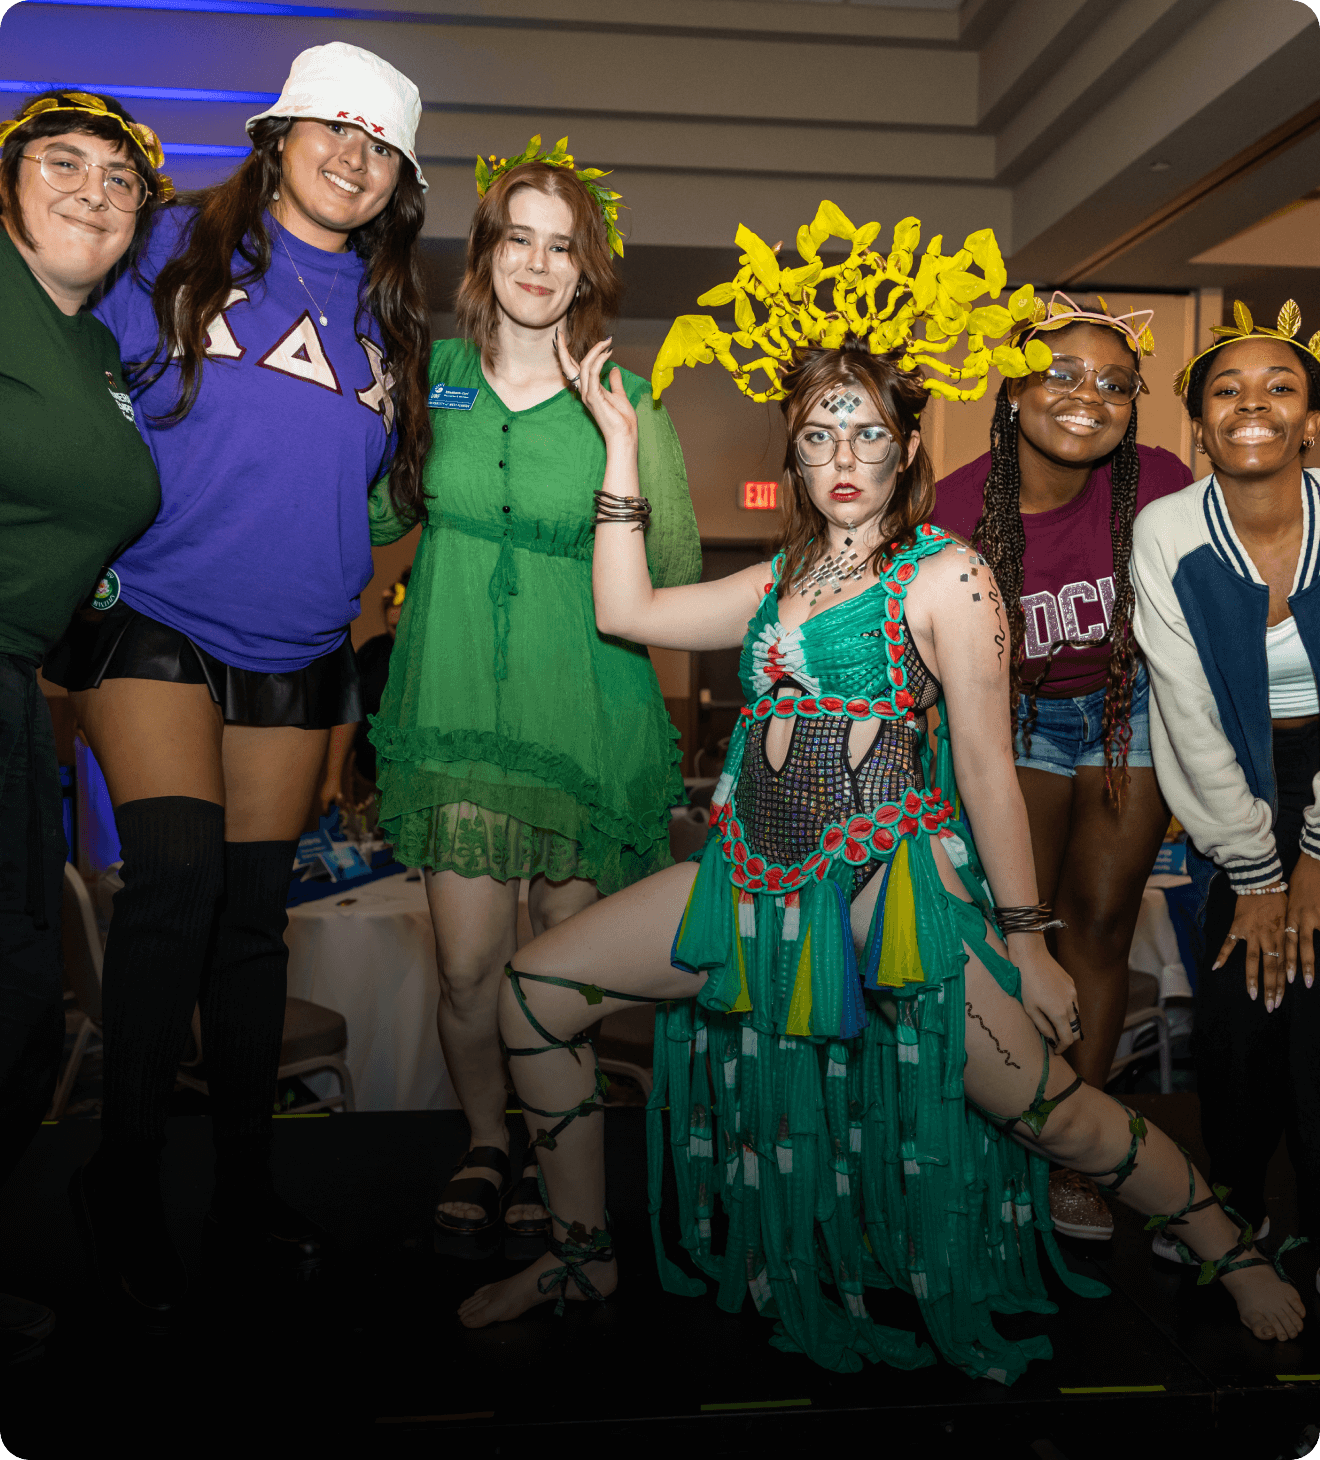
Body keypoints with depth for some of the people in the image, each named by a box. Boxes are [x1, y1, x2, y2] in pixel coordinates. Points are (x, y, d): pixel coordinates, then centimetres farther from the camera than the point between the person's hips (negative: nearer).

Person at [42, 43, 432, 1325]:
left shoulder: (391, 320, 12)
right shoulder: (177, 253, 2)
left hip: (296, 651, 3)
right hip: (152, 622, -3)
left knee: (254, 910, 7)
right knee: (176, 873, -19)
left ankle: (243, 1193, 18)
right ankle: (123, 1181, -1)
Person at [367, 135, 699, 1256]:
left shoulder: (625, 399, -2)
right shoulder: (433, 372, 6)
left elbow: (678, 575, -6)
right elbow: (381, 514, 18)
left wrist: (629, 445, -20)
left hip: (583, 714, -1)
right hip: (455, 707, 2)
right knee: (470, 965, 0)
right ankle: (485, 1144, 29)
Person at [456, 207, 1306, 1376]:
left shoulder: (944, 578, -5)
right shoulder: (783, 580, 14)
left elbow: (988, 768, -8)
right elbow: (625, 609, 12)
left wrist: (1026, 943, -8)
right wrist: (622, 443, 14)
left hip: (894, 886, -6)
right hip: (759, 881, 6)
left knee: (1050, 1109, -7)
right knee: (536, 990, 1)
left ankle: (1236, 1256, 24)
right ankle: (584, 1251, 17)